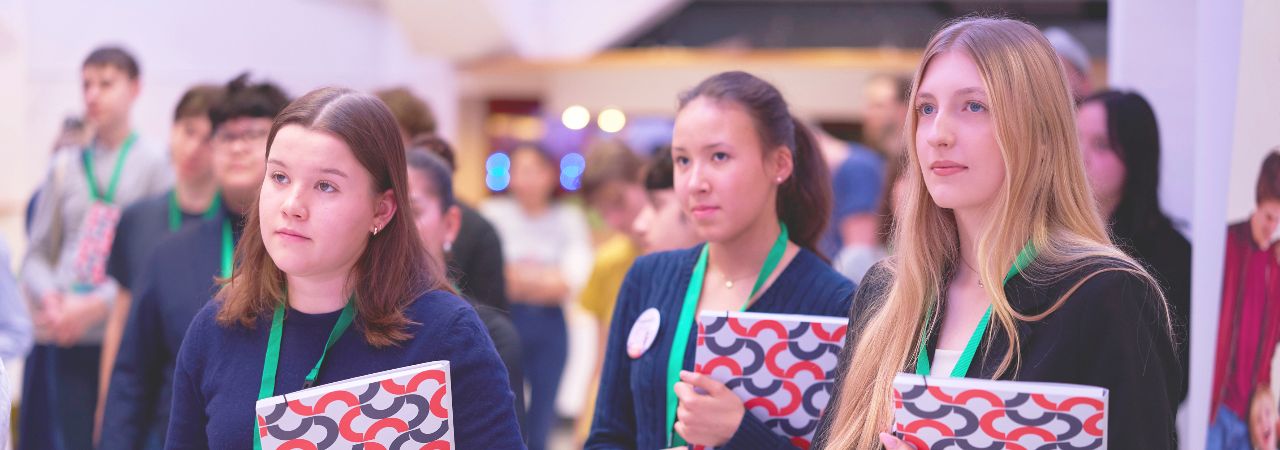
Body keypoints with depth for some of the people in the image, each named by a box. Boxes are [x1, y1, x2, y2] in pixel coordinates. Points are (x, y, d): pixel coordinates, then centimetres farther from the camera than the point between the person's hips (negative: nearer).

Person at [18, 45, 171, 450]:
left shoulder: (153, 166, 1)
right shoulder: (65, 167, 12)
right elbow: (36, 255, 14)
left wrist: (98, 305, -14)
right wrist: (50, 298, -6)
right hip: (61, 339, 3)